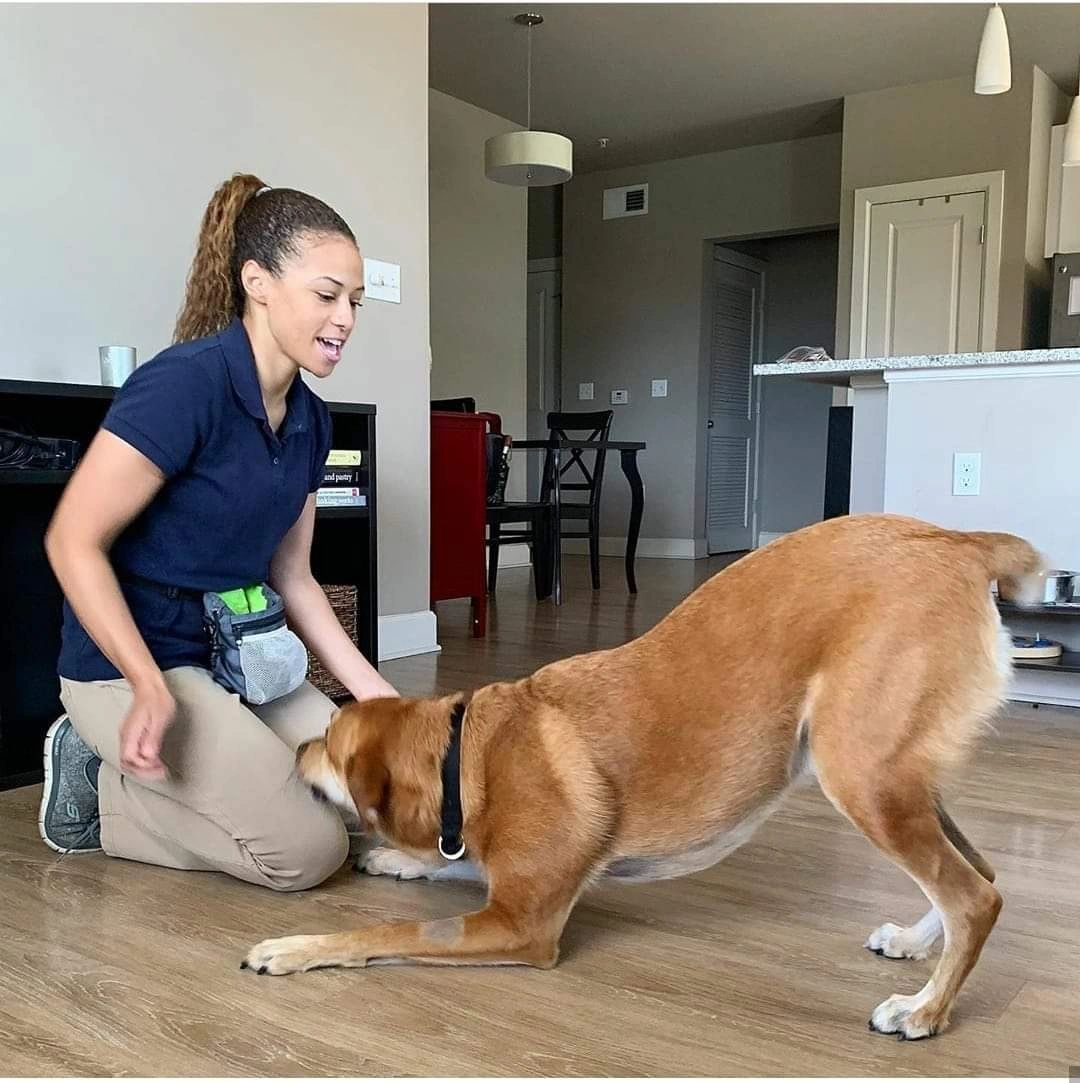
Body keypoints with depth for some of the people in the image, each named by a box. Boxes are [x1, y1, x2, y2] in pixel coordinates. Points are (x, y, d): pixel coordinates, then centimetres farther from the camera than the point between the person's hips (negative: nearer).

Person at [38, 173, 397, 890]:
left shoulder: (308, 419, 2)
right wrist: (151, 689, -29)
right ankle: (97, 788, 5)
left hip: (236, 656, 8)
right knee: (309, 848, -12)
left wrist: (378, 695, 3)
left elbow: (292, 577, 8)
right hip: (129, 666, -8)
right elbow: (73, 541, -21)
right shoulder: (187, 382, -22)